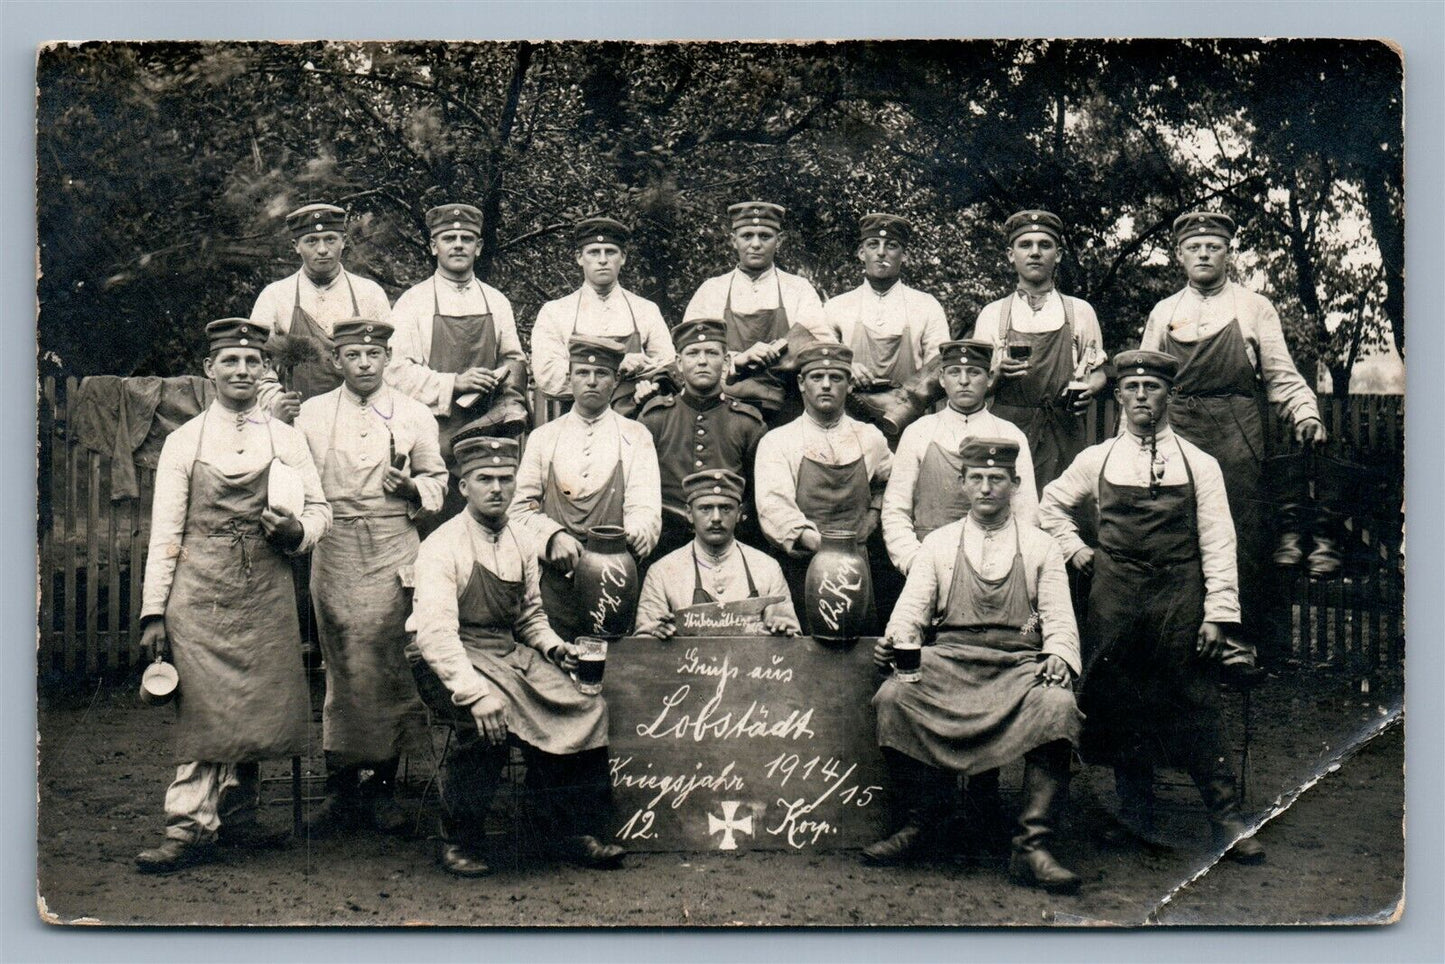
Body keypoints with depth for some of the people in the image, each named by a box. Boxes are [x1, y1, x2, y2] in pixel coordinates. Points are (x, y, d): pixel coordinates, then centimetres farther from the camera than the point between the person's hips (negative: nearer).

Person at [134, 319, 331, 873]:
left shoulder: (287, 439, 11)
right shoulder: (183, 442, 6)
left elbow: (319, 508, 14)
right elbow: (164, 532, 3)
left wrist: (297, 529, -10)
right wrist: (153, 612, -3)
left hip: (267, 592, 3)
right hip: (200, 592, -2)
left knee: (260, 702, 7)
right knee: (203, 707, -8)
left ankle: (236, 815, 24)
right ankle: (190, 828, -2)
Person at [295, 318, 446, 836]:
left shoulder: (414, 415, 10)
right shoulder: (312, 414, 11)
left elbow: (437, 479, 16)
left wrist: (412, 486, -5)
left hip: (394, 550, 0)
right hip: (334, 547, 0)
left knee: (390, 662, -1)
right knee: (341, 666, 0)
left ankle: (383, 784, 9)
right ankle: (340, 787, 6)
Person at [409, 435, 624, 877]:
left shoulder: (521, 545, 10)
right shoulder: (441, 547, -12)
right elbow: (435, 633, -23)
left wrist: (553, 645, -1)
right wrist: (474, 691, -37)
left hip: (510, 654, 6)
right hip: (449, 665, -6)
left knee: (586, 705, -15)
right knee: (492, 715, -35)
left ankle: (576, 832, -3)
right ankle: (459, 840, -15)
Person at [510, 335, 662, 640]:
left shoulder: (636, 438, 10)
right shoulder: (543, 438, 14)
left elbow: (644, 508, -2)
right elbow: (521, 508, 9)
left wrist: (633, 536, -25)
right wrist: (553, 536, -11)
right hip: (555, 581, 1)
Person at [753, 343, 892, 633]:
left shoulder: (870, 438, 12)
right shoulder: (776, 442, 2)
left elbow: (889, 482, 32)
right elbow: (774, 507, -12)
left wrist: (873, 516, 13)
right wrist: (815, 540, -28)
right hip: (801, 573, -2)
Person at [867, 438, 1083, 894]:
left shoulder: (1041, 547, 15)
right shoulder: (938, 544, 18)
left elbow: (1059, 619, 8)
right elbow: (912, 608, 9)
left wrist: (1057, 657, -14)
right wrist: (894, 641, -13)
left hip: (1019, 665, -1)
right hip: (948, 662, 1)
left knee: (1057, 706, -34)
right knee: (893, 697, -29)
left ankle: (1032, 846, -27)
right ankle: (921, 822, -8)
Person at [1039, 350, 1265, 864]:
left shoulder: (1199, 463, 4)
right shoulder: (1096, 460, 9)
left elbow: (1218, 543, 1)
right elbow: (1052, 503, 25)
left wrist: (1219, 612, -6)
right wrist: (1075, 550, 11)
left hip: (1180, 598, -2)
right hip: (1115, 598, 2)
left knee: (1197, 707, -4)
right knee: (1120, 707, 6)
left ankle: (1228, 822, 2)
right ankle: (1134, 816, 19)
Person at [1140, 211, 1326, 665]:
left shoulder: (1254, 308, 9)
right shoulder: (1163, 313, 14)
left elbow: (1282, 375, 7)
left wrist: (1307, 414, -10)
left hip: (1236, 433, -1)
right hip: (1176, 433, 2)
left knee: (1247, 530, -5)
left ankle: (1258, 631, 6)